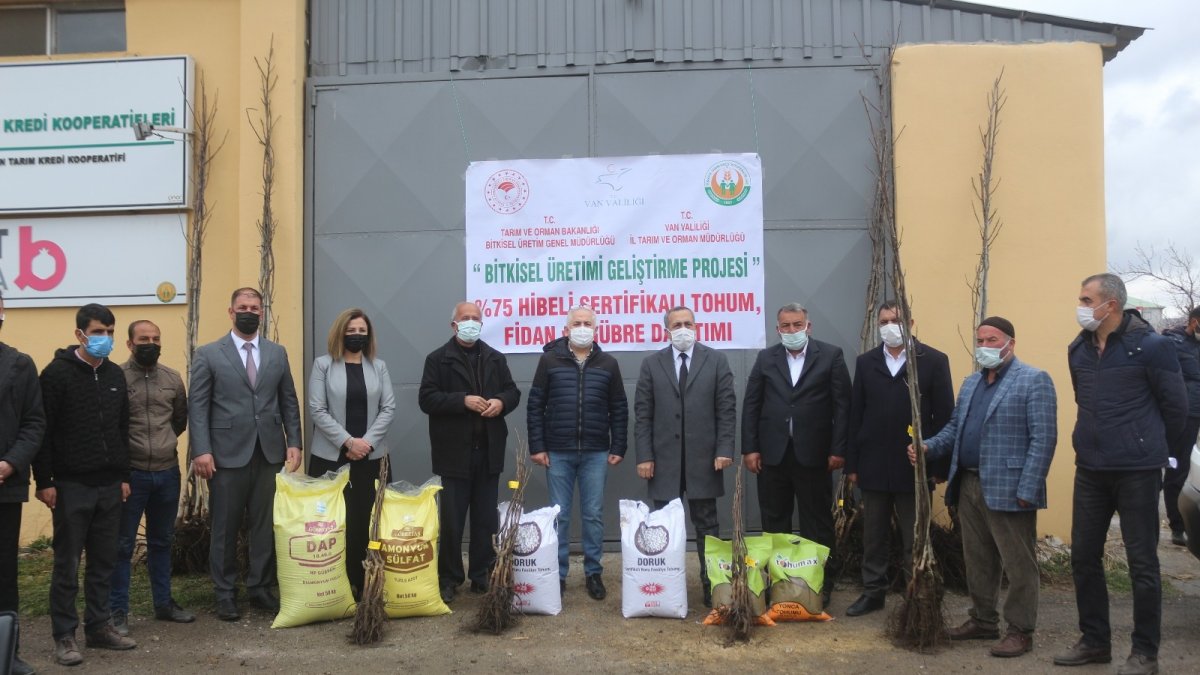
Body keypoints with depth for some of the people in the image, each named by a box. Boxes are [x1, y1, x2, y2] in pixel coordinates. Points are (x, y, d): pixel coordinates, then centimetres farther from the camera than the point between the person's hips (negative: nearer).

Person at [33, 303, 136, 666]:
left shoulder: (115, 374, 10)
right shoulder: (57, 373, -7)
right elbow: (43, 431, -10)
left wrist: (124, 476, 13)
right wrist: (44, 481, -13)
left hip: (109, 486, 5)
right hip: (71, 486, -5)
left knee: (104, 562, 10)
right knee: (67, 564, 2)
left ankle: (98, 627, 21)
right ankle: (64, 635, 11)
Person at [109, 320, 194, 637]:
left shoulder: (172, 378, 5)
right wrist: (128, 449, 1)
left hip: (167, 472, 5)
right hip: (130, 473, -4)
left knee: (162, 541, 16)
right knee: (122, 545, 3)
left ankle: (163, 603, 28)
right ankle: (118, 611, 14)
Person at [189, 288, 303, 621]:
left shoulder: (277, 353, 10)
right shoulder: (208, 355, 1)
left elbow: (289, 402, 12)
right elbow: (197, 406, -3)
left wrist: (294, 442, 4)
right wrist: (201, 451, -11)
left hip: (270, 453, 3)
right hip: (227, 454, -3)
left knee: (266, 525, 7)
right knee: (225, 527, 6)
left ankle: (260, 587, 20)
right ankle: (225, 594, 18)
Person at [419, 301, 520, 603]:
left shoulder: (496, 358, 13)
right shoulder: (438, 359, 0)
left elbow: (513, 391, 15)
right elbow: (426, 399, -8)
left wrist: (501, 401, -8)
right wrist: (463, 400, -19)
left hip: (488, 450, 4)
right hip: (455, 451, -4)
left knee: (486, 519, 10)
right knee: (451, 520, 3)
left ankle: (483, 576, 20)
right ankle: (449, 579, 13)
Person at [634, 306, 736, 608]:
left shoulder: (716, 360, 4)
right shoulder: (652, 364, 6)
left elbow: (727, 409, 1)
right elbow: (643, 413, 3)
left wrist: (724, 449, -7)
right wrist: (644, 456, -4)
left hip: (703, 458, -1)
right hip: (664, 459, 1)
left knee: (706, 526, 6)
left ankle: (711, 585, 13)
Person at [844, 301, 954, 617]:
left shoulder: (934, 361, -2)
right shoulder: (865, 362, 7)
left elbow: (944, 416, -4)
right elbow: (855, 415, 5)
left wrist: (939, 465, -8)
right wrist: (852, 463, 2)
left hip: (915, 466, -3)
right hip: (874, 465, 3)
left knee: (915, 540, 6)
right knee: (873, 537, 12)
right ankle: (873, 591, 24)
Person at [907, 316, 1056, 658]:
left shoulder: (1034, 380, -8)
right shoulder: (970, 383, 17)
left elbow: (1043, 439, -13)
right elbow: (955, 426, 21)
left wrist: (1026, 490, -18)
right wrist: (929, 447, 1)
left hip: (1007, 490, -8)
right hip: (969, 485, 8)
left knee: (1018, 565, 2)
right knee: (976, 560, 16)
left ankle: (1020, 631, 13)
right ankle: (983, 620, 29)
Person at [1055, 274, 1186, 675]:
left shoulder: (1150, 346, -11)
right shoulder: (1078, 349, 6)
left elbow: (1176, 406, -3)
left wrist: (1151, 447, 8)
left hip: (1137, 471, -6)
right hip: (1090, 469, 6)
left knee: (1142, 562, 2)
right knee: (1084, 556, 10)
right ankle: (1094, 641, 25)